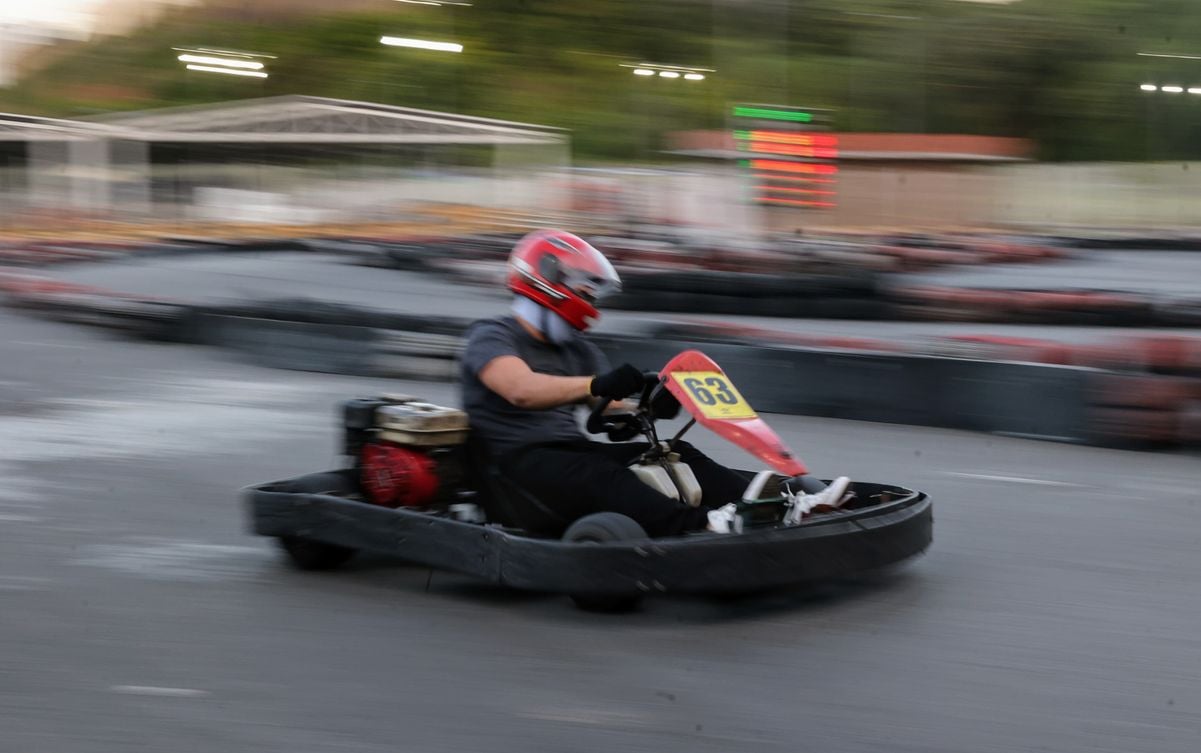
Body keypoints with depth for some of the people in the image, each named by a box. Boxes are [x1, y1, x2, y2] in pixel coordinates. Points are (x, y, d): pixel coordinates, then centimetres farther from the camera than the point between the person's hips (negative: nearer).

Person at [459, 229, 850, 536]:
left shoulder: (578, 351, 19)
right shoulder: (491, 337, -5)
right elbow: (522, 389, -26)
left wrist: (651, 404, -12)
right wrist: (596, 385, -40)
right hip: (517, 463, -7)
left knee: (674, 454, -12)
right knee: (599, 475, -36)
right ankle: (705, 526, -58)